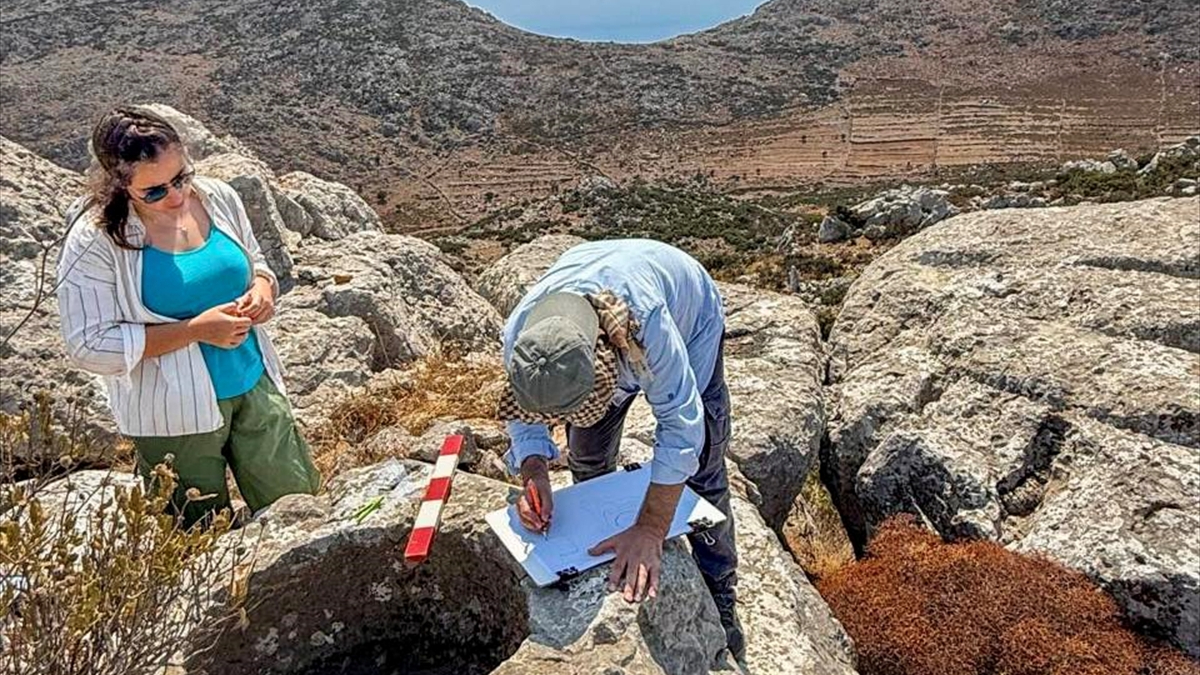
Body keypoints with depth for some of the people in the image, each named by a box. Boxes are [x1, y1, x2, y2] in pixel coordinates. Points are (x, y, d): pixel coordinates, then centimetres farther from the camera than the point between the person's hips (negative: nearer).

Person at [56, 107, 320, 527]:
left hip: (254, 386, 4)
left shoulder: (217, 198, -3)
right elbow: (89, 347, -16)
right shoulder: (96, 241, -17)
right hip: (174, 413, -4)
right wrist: (195, 330, -23)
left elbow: (255, 263, 14)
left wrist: (262, 289, -10)